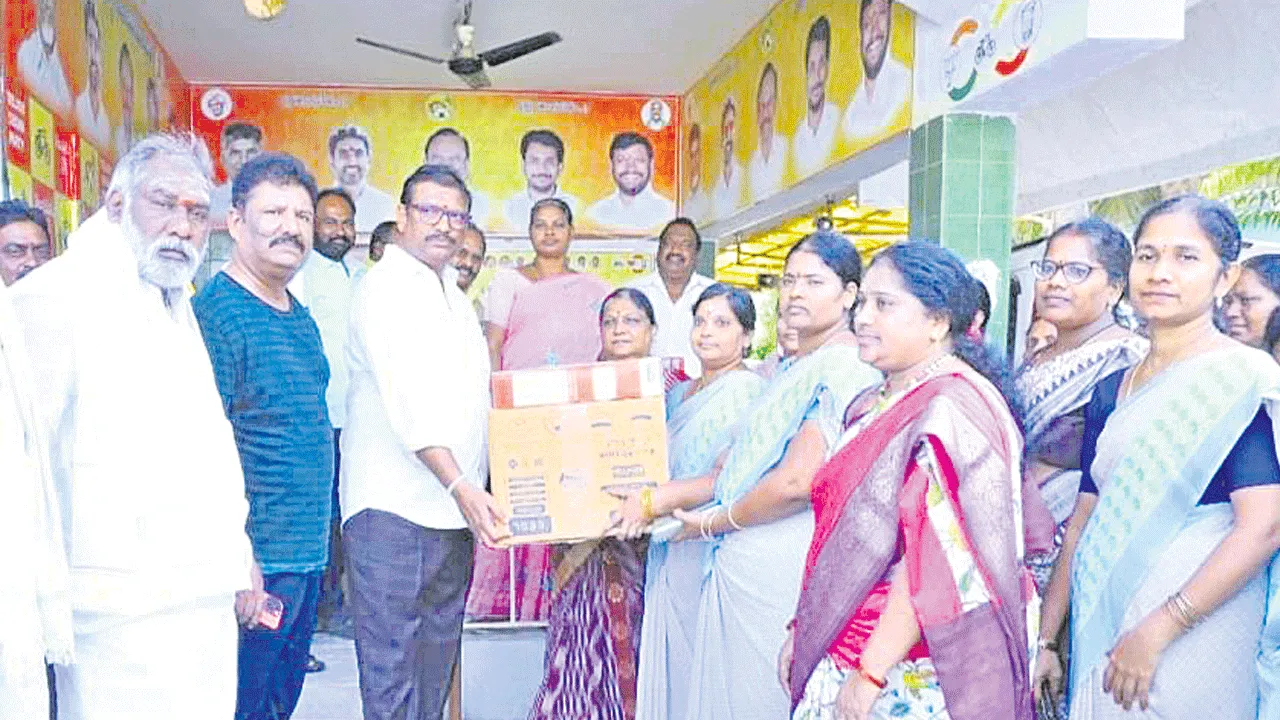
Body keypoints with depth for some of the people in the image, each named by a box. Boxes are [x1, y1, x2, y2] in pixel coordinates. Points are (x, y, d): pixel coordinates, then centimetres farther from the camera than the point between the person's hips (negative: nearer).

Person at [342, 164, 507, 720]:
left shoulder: (451, 290, 19)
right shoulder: (385, 285, -9)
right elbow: (407, 401, -21)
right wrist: (461, 485, -30)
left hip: (453, 506, 8)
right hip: (395, 509, -8)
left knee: (437, 659, 15)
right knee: (391, 663, -3)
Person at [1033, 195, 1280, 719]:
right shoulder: (1110, 391, 9)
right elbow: (1082, 522, 10)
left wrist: (1158, 629, -19)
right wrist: (1045, 640, 8)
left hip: (1196, 631, -5)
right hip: (1099, 627, 5)